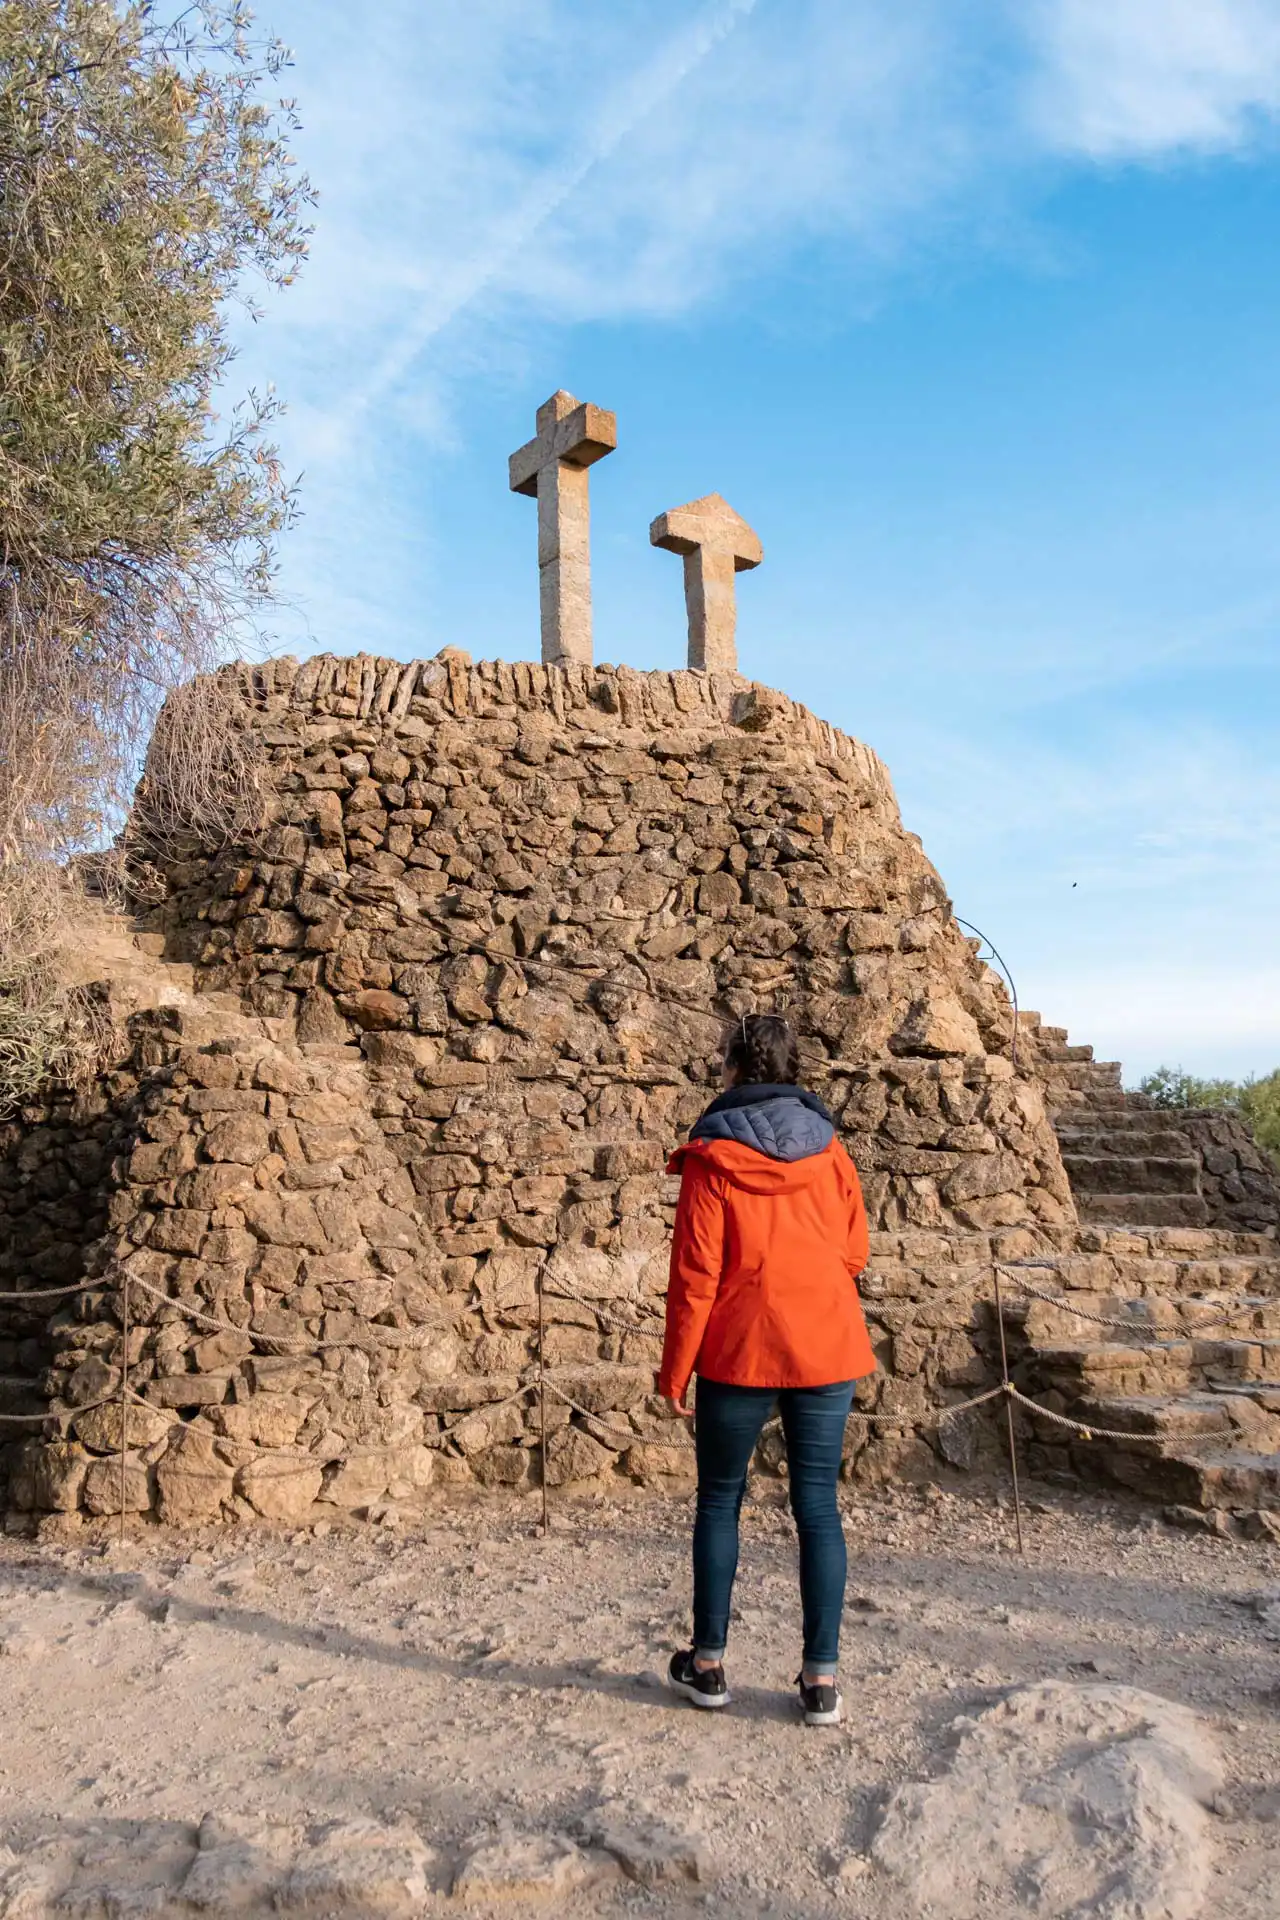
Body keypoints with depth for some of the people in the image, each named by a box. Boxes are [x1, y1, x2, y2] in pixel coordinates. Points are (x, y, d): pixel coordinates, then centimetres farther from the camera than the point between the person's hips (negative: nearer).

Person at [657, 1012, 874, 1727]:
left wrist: (675, 1369, -2)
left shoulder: (712, 1157, -8)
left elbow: (695, 1273, -9)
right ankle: (822, 1678, 10)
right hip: (826, 1352, 3)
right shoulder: (830, 1151, 2)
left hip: (738, 1353, -2)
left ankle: (709, 1661, 20)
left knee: (720, 1502, 12)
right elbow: (855, 1253, 9)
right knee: (818, 1509, 7)